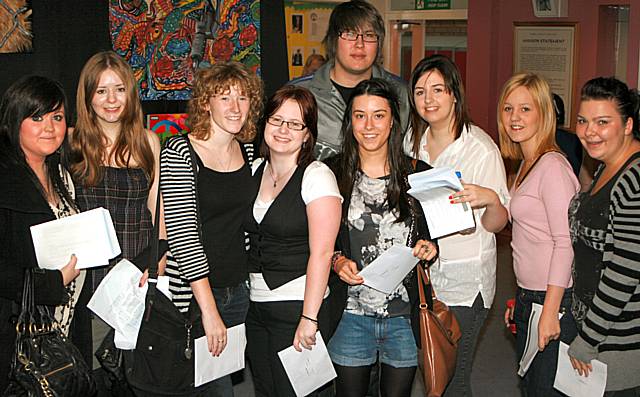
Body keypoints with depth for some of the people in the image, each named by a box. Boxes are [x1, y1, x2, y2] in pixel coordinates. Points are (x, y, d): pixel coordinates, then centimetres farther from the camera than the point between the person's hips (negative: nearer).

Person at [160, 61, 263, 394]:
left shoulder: (248, 150, 7)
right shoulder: (179, 152, -12)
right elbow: (182, 233, -18)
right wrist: (209, 309, -21)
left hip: (239, 291, 6)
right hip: (191, 294, -5)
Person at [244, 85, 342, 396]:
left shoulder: (317, 176, -11)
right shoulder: (254, 170, 9)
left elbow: (321, 254, -16)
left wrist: (309, 318, -20)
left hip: (297, 306, -6)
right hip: (256, 306, 6)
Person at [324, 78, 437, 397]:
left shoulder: (418, 174, 2)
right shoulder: (332, 173, -2)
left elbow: (433, 234, 12)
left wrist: (430, 248, -9)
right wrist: (337, 261, -14)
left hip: (406, 316, 1)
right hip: (350, 314, -1)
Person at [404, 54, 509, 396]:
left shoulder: (481, 148, -13)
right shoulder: (412, 140, 4)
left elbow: (496, 225, -10)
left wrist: (490, 199, -30)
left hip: (464, 281, -5)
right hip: (421, 271, 5)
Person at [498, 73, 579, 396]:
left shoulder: (553, 166, -15)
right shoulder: (526, 165, 13)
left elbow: (565, 242, -19)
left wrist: (550, 310, -21)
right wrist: (521, 299, 16)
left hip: (553, 299, -9)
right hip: (529, 297, 9)